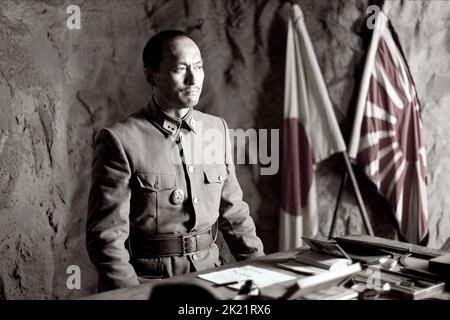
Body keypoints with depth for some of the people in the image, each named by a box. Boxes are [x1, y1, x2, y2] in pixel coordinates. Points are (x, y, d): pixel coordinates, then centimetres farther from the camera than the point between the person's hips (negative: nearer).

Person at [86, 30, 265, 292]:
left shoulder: (217, 130, 7)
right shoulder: (119, 140, -9)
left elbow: (234, 214, 12)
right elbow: (106, 236, -10)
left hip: (209, 273, 4)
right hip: (148, 280, -4)